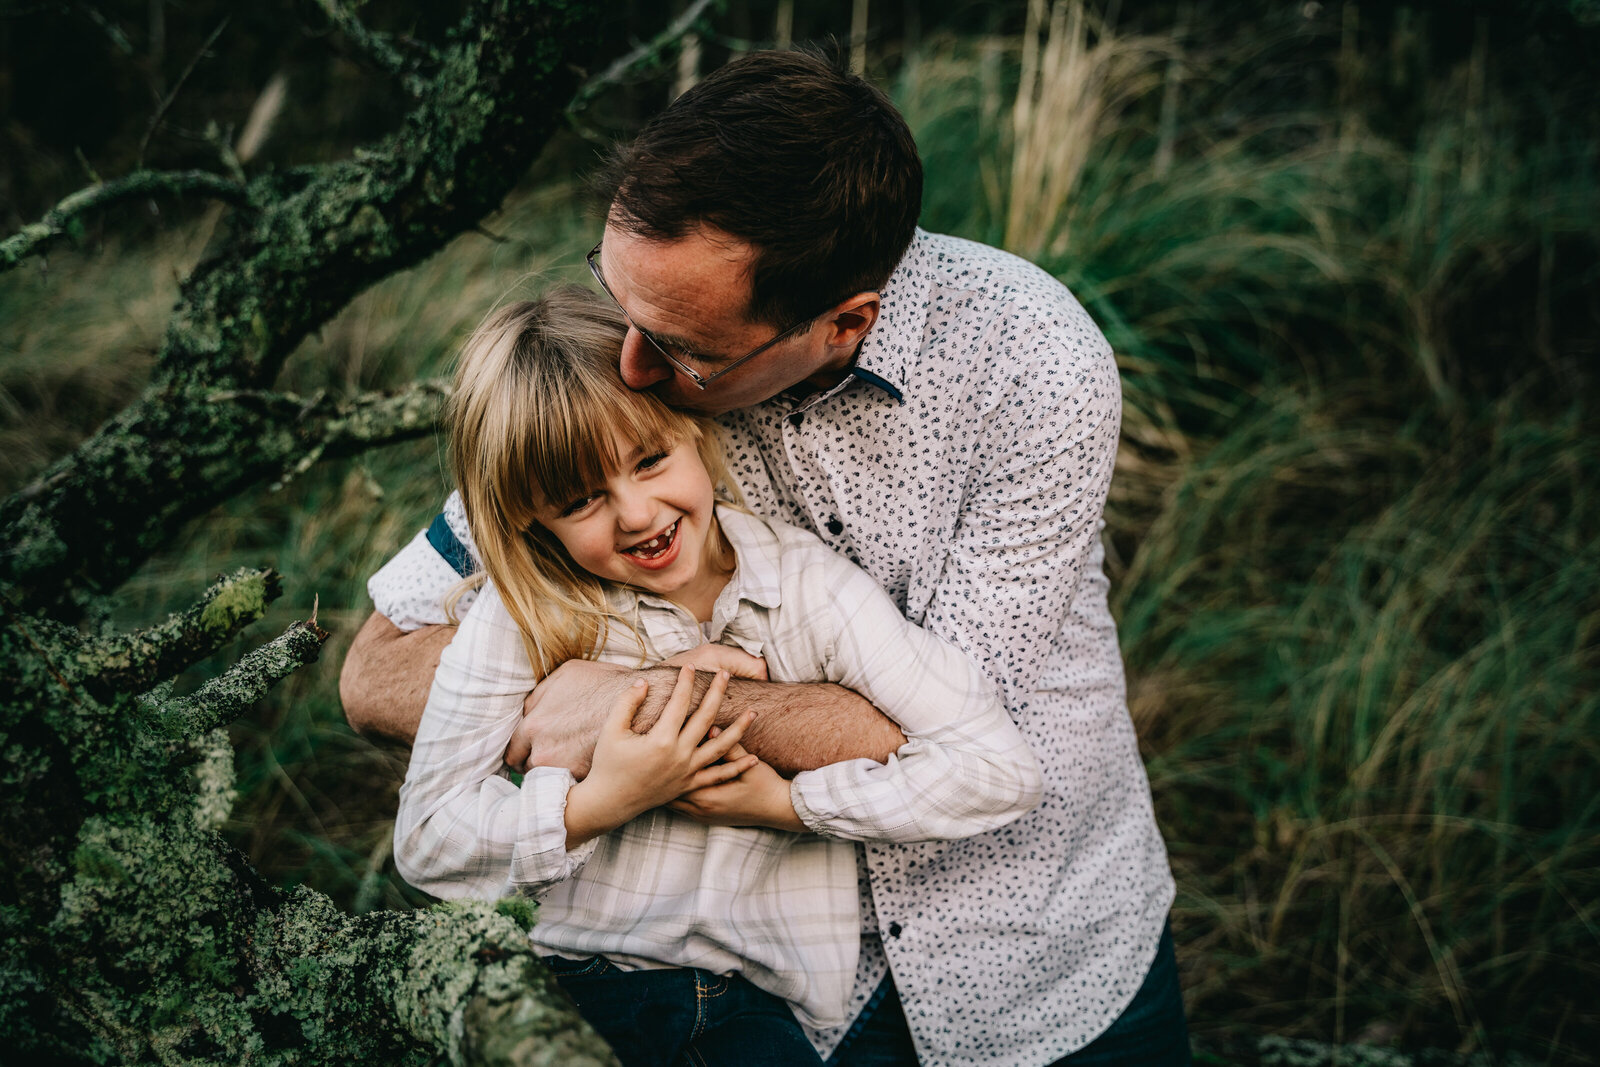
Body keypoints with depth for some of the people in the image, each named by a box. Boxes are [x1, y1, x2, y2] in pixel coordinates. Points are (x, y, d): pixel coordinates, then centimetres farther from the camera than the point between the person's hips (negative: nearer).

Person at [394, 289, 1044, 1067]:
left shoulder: (804, 585, -5)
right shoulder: (523, 616, -5)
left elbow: (1001, 769, -11)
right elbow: (425, 843, -4)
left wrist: (788, 803, -10)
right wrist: (600, 802, -15)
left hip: (761, 991, 2)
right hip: (583, 973, -1)